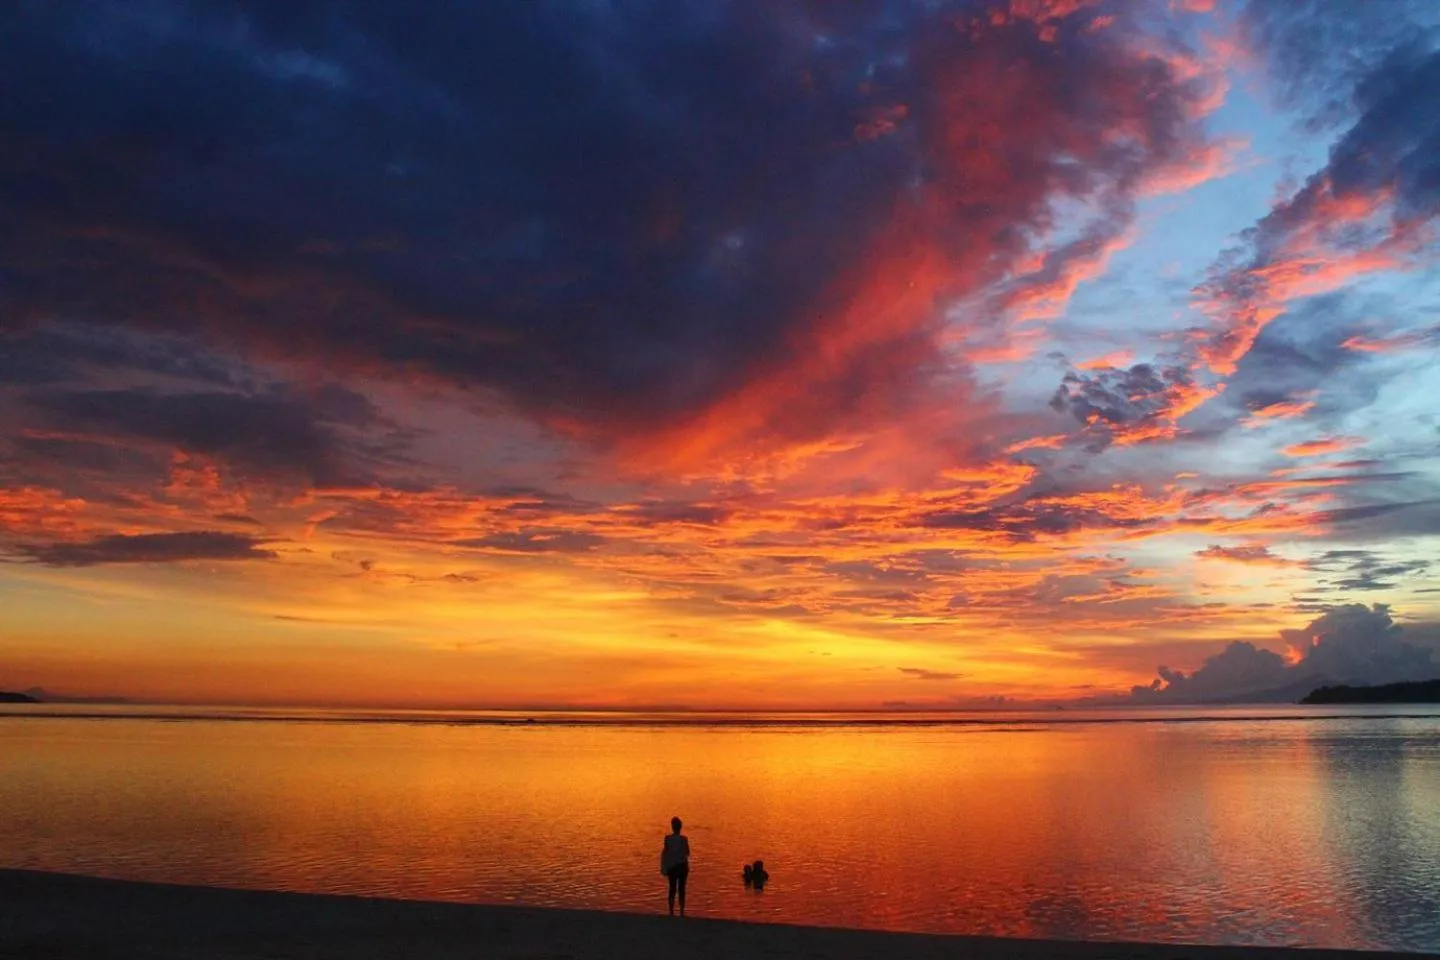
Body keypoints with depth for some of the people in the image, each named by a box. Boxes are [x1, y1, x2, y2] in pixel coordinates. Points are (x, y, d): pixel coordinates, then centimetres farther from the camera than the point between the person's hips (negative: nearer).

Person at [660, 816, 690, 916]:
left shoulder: (668, 838, -7)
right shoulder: (684, 839, -11)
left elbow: (665, 853, -5)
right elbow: (687, 853, -3)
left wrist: (664, 868, 7)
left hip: (672, 866, 1)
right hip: (682, 866, -1)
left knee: (672, 889, 8)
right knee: (681, 889, 7)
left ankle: (671, 912, 7)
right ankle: (682, 912, 8)